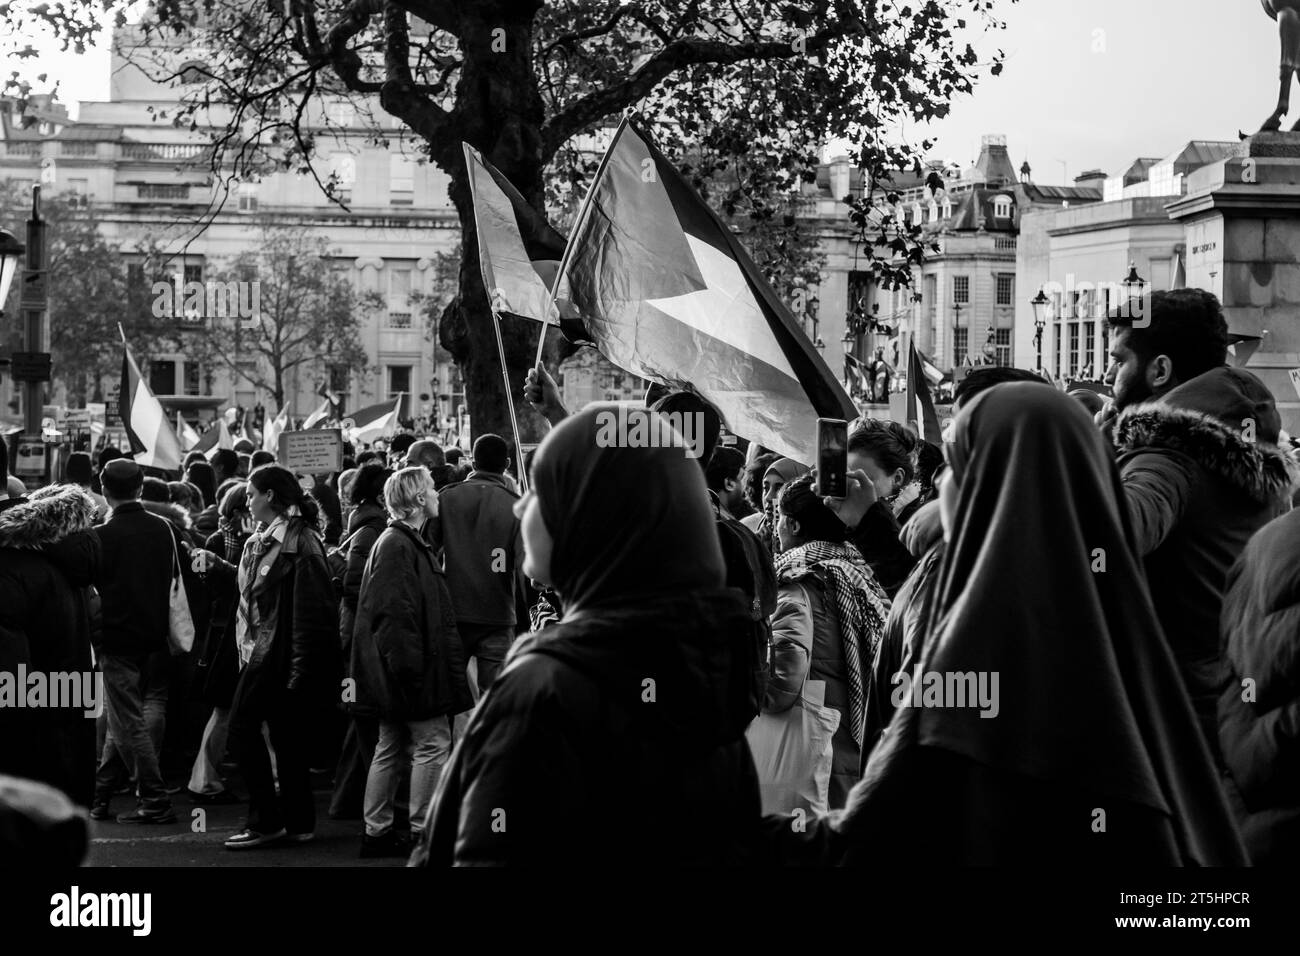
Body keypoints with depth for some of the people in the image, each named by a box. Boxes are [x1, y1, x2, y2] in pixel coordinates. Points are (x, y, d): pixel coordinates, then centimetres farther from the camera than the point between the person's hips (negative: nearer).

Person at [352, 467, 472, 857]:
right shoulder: (398, 545, -16)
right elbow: (394, 612, -22)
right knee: (433, 742, -6)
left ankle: (377, 832, 18)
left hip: (393, 670, 11)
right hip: (408, 663, -11)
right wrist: (410, 664, -24)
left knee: (391, 745, 13)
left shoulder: (402, 541, 18)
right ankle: (421, 832, -3)